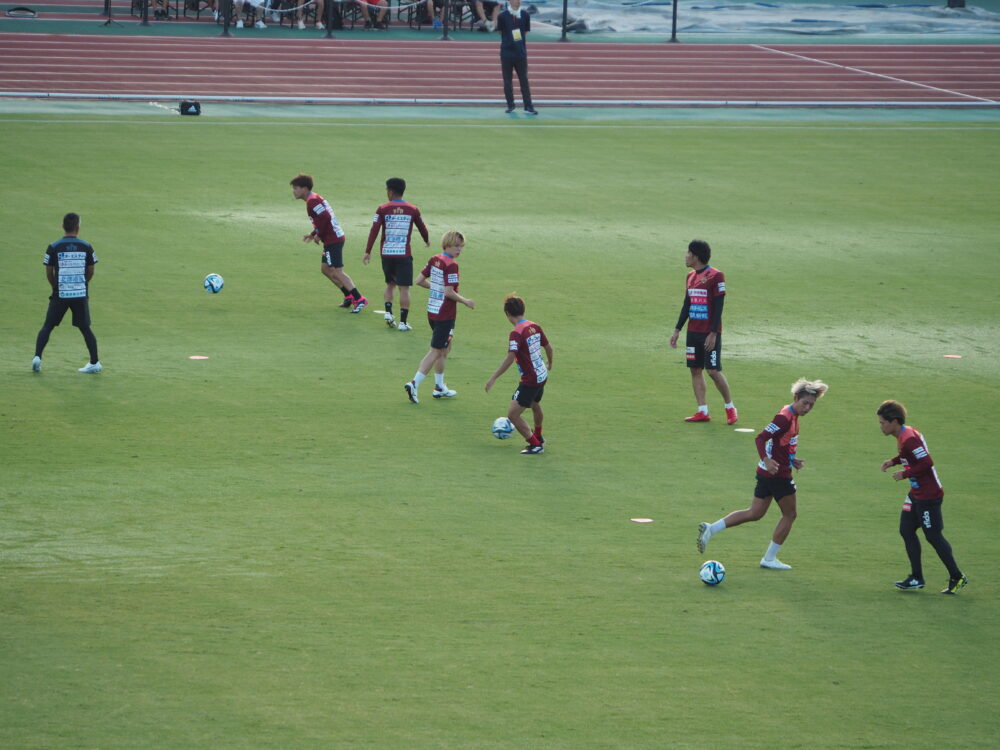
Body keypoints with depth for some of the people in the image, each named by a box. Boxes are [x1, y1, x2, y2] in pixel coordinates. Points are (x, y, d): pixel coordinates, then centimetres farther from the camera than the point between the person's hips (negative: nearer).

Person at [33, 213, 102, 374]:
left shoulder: (54, 247, -6)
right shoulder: (86, 247, -2)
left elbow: (49, 273, -1)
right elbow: (90, 272, 4)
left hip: (60, 294, -1)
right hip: (81, 294, 1)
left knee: (47, 327, 7)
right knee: (85, 328, 11)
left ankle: (37, 357, -6)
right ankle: (95, 363, 11)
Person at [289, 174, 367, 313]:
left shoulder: (312, 201, -15)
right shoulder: (315, 198, 17)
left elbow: (325, 217, -25)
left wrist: (318, 235, -14)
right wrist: (313, 234, 14)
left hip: (332, 240, -11)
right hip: (336, 238, 11)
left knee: (336, 272, -9)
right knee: (325, 269, 20)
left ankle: (359, 300, -12)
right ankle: (349, 296, 23)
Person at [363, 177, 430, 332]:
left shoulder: (382, 209, -2)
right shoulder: (413, 210, 2)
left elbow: (374, 231, -7)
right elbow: (422, 227, 16)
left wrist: (368, 252, -4)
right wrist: (427, 240, 37)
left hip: (387, 254, 1)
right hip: (404, 254, -1)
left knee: (390, 284, 21)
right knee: (404, 288, 0)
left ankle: (388, 313, 6)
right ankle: (403, 322, -5)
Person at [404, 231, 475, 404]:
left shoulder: (434, 260, 5)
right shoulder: (451, 265, -18)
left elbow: (420, 280, 9)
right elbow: (449, 292, -22)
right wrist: (466, 302, -8)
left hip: (432, 311, 9)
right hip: (445, 315, -9)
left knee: (445, 349, 22)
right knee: (436, 352, -2)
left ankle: (439, 387, 28)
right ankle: (414, 384, -8)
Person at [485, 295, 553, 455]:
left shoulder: (516, 334, -22)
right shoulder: (535, 327, 2)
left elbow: (510, 359, -29)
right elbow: (548, 347, 14)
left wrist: (493, 378, -26)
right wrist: (549, 364, 34)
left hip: (530, 381, -9)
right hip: (542, 375, 9)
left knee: (513, 414, -4)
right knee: (535, 405, 33)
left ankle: (535, 444, -1)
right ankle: (538, 437, 54)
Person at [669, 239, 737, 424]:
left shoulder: (716, 276, -11)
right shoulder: (691, 276, 12)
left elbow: (718, 307, -14)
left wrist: (713, 334, -18)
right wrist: (677, 330, 14)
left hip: (710, 333, -7)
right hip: (693, 332, 7)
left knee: (714, 370, -8)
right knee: (695, 369, 3)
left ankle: (730, 408, 6)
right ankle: (702, 411, 6)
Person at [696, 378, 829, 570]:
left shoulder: (792, 416, 12)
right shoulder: (785, 417, -19)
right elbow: (761, 438, -25)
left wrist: (791, 460, 16)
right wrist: (766, 460, -37)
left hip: (766, 473, 10)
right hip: (778, 474, -10)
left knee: (755, 514, 13)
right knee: (789, 514, 6)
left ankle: (711, 529, 6)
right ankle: (770, 558, 13)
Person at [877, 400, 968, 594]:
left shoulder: (909, 439, -23)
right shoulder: (907, 434, 8)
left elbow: (927, 462, -28)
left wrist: (904, 474, -19)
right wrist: (894, 461, 8)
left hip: (928, 495, -10)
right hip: (916, 493, 10)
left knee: (933, 536, -3)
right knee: (906, 531, 10)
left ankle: (957, 578, 8)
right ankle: (916, 578, 16)